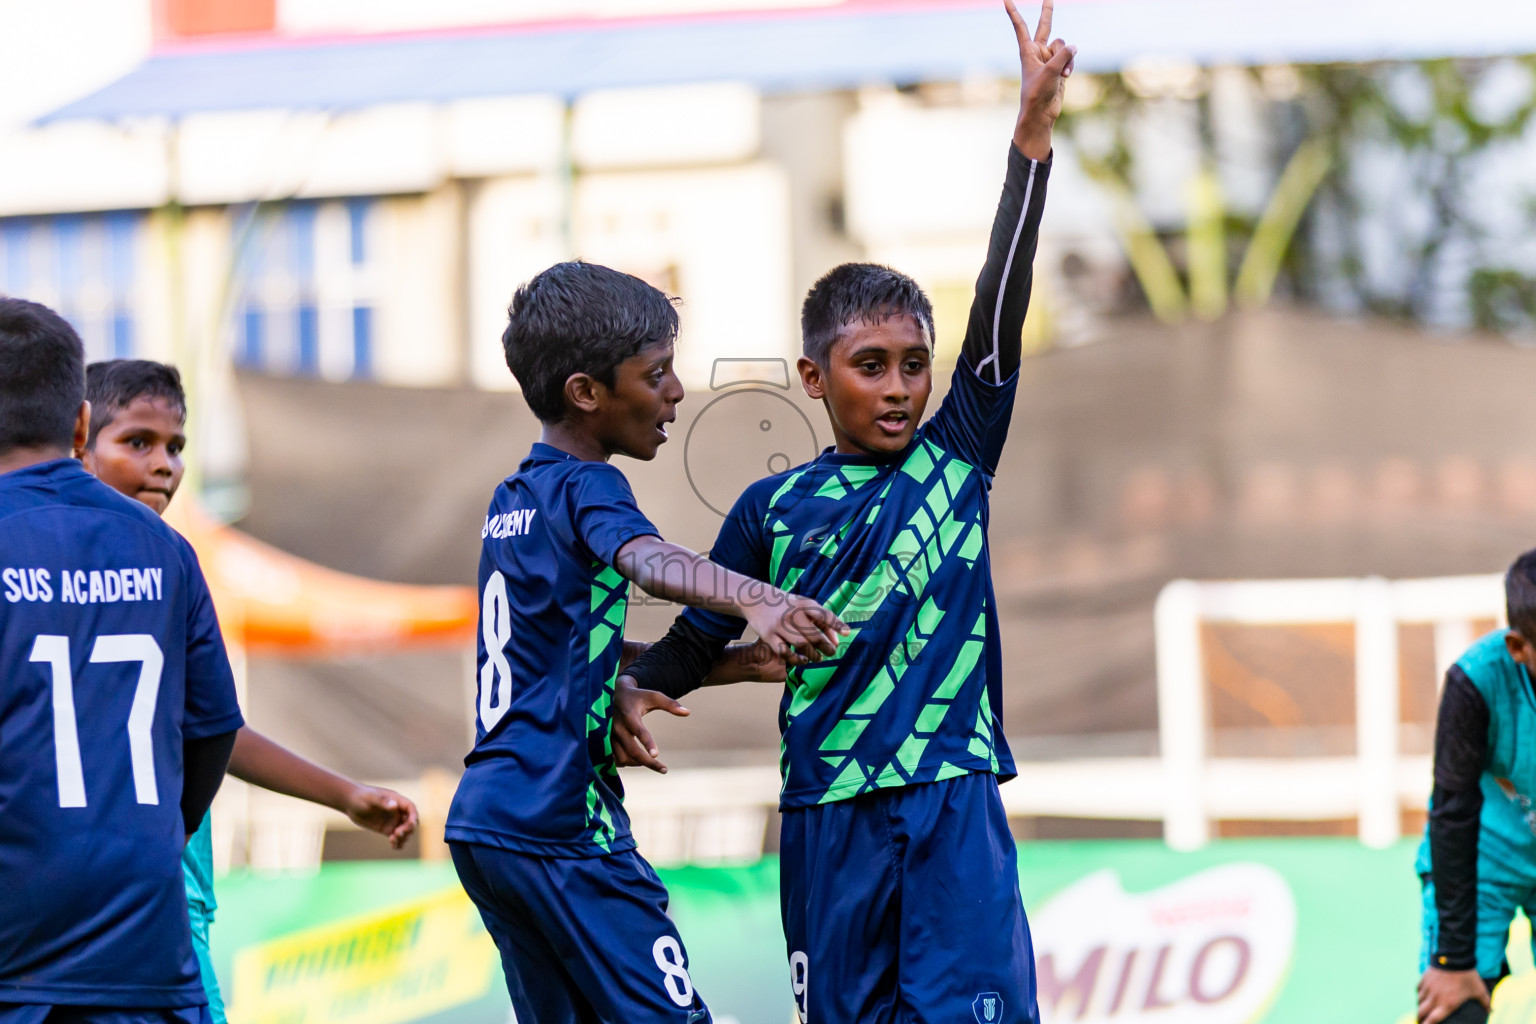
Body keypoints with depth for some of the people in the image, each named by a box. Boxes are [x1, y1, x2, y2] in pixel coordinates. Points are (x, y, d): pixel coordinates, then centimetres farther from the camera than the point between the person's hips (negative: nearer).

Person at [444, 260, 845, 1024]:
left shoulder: (511, 502, 18)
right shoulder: (585, 489, -8)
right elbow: (647, 561, -31)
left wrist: (732, 663, 17)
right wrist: (757, 602, -48)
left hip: (482, 820, 9)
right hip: (561, 825, -9)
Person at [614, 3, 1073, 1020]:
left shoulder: (955, 460, 5)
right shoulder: (775, 509, 7)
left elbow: (1001, 307, -3)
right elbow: (696, 640, 15)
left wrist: (1034, 132, -10)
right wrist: (634, 693, -7)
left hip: (953, 809, -1)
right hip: (829, 815, 1)